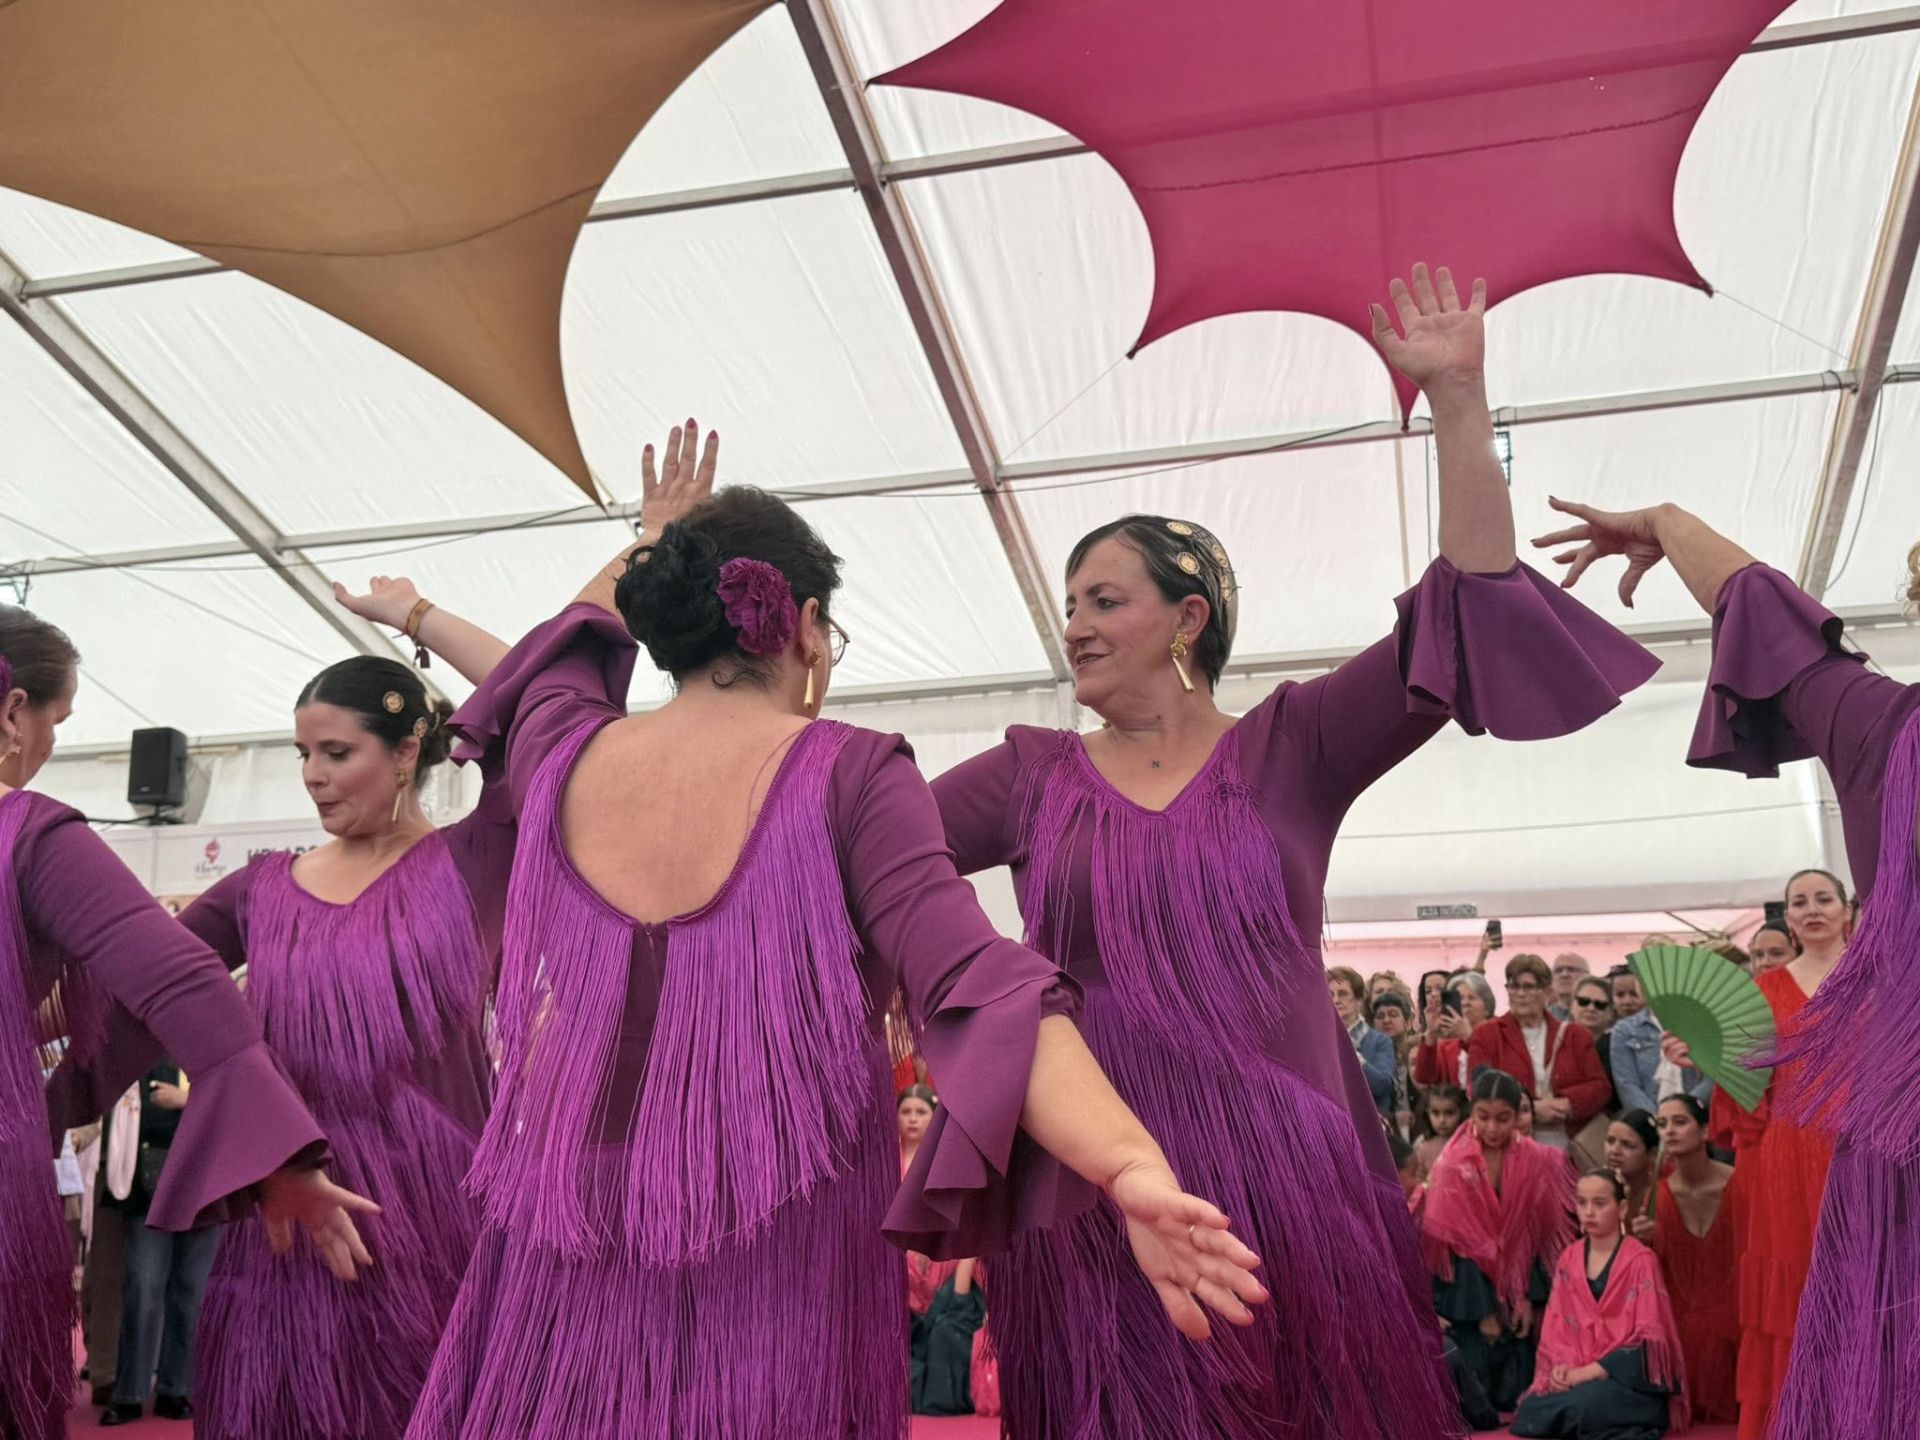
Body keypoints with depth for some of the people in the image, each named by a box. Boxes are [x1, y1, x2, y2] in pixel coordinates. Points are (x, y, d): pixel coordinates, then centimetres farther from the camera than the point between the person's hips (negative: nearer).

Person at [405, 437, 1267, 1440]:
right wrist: (1132, 1165, -35)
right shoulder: (848, 774, -12)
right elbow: (972, 981, -26)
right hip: (780, 1251, -4)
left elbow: (561, 654, 27)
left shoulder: (563, 759, 2)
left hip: (573, 1238, 4)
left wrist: (649, 542, 41)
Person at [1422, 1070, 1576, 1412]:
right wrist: (1483, 1312, -11)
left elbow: (1534, 1234, 0)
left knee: (1517, 1379, 4)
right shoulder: (1455, 1165, -14)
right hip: (1468, 1292, -3)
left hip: (1515, 1286, 3)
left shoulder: (1535, 1160, -5)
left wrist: (1528, 1298, -5)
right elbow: (1458, 1241, -12)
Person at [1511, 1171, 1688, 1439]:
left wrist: (1588, 1372, -17)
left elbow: (1647, 1338, -11)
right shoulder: (1569, 1259, 9)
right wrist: (1560, 1366, -13)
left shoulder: (1641, 1261, -6)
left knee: (1585, 1404, -38)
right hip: (1575, 1373, 6)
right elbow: (1555, 1325, 9)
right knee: (1530, 1412, -24)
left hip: (1627, 1375, -6)